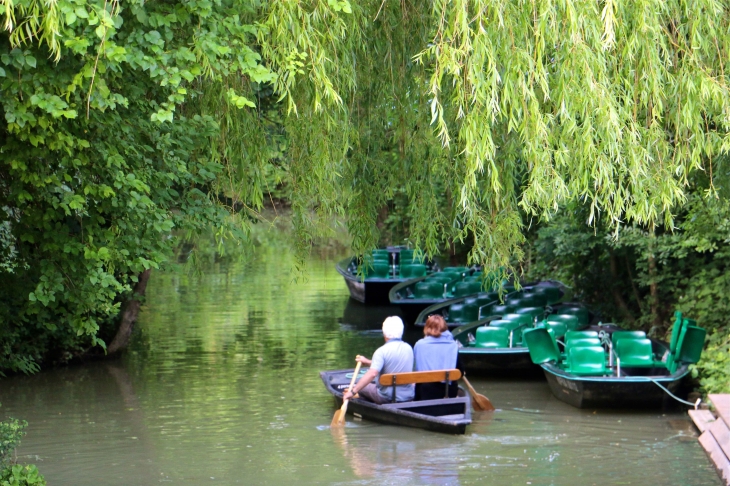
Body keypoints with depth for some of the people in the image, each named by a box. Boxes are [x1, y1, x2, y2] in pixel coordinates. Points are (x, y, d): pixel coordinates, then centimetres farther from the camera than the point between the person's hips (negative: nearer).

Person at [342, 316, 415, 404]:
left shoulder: (382, 351, -17)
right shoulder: (408, 348, 4)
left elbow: (372, 374, -30)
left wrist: (353, 392, -27)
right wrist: (369, 362, 25)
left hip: (387, 398, -5)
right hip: (409, 397, 5)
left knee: (361, 386, 14)